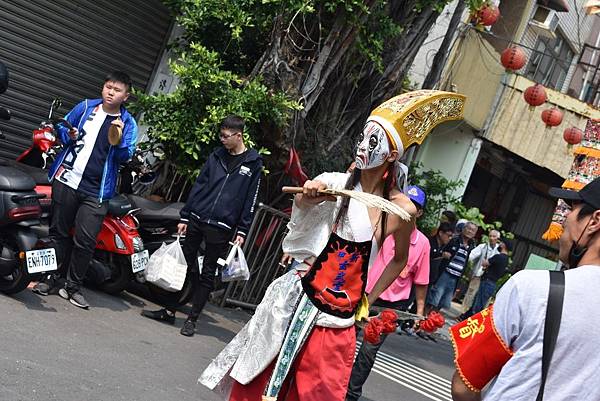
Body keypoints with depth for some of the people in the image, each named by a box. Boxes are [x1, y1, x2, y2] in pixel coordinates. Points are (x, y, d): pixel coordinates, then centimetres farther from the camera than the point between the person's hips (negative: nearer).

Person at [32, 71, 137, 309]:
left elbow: (125, 158, -3)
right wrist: (68, 136, -5)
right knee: (58, 232, 9)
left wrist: (120, 139, -21)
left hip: (96, 192, -1)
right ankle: (47, 278, 21)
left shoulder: (128, 124, 3)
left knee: (86, 241, -6)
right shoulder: (85, 107, 7)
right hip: (67, 180, 2)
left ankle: (73, 287, 6)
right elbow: (61, 128, 16)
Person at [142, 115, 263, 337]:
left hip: (221, 228, -3)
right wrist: (185, 216, 6)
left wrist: (242, 231, -5)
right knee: (185, 265, 7)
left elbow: (250, 200, -1)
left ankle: (192, 319, 11)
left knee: (208, 274, 4)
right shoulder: (216, 156, 11)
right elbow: (198, 186, 10)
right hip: (196, 219, 3)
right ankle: (169, 310, 17)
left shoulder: (253, 163, 0)